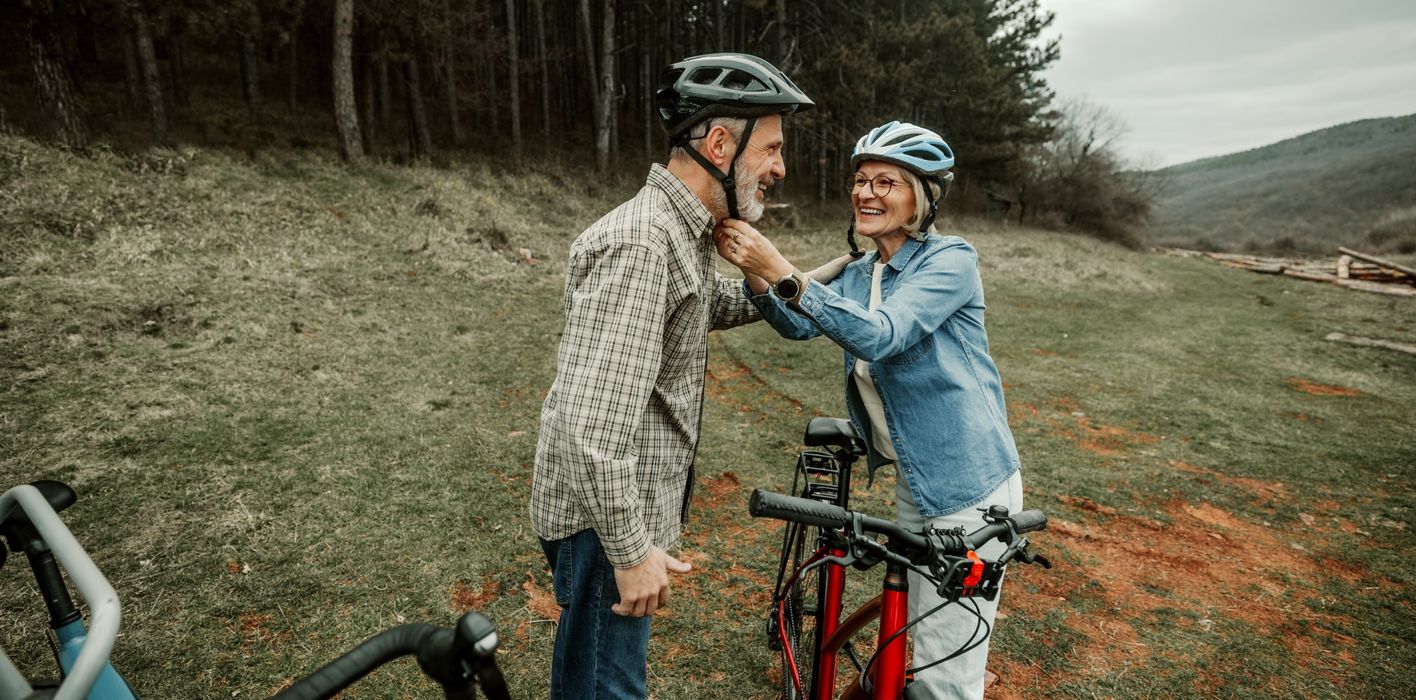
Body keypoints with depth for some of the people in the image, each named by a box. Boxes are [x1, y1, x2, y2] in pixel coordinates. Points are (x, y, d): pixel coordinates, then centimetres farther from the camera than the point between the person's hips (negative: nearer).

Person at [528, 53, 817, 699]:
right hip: (605, 517, -9)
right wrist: (633, 550, -22)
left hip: (629, 502, 9)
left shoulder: (683, 232, 6)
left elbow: (709, 306, 26)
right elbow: (593, 420, -29)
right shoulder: (639, 246, -26)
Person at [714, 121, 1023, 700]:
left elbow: (880, 335, -31)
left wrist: (782, 273, -38)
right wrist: (751, 271, -24)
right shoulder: (861, 273, 8)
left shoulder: (950, 260, -16)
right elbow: (799, 325, -7)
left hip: (968, 487, -7)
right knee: (917, 640, 23)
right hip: (914, 480, 7)